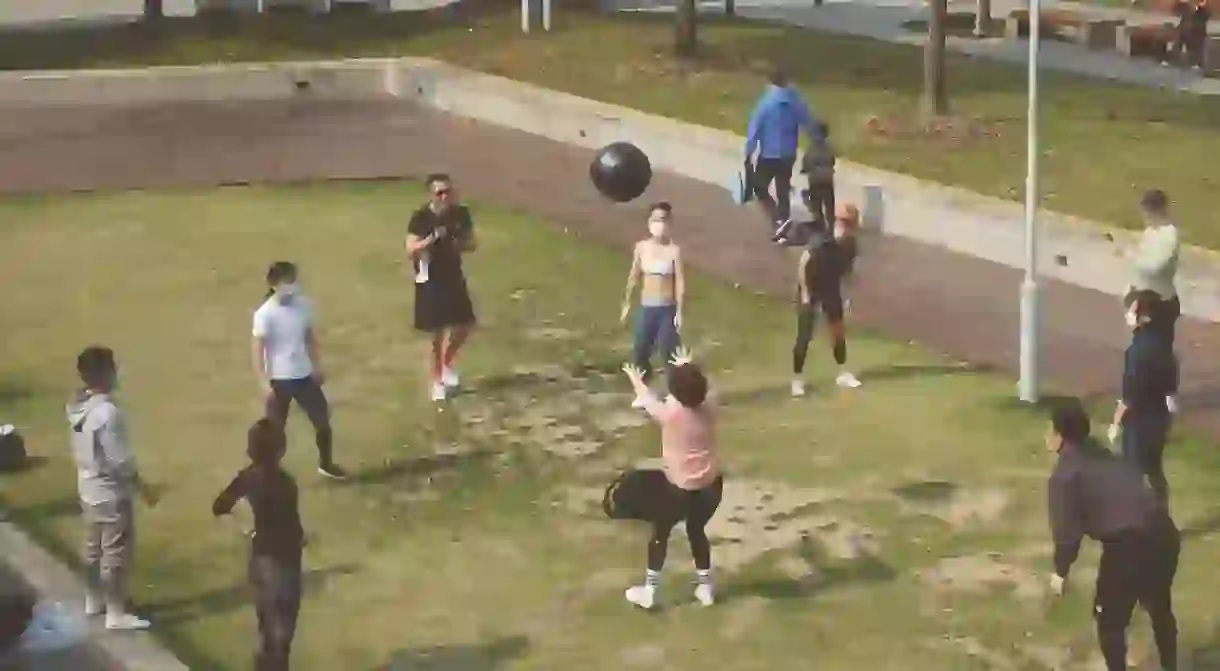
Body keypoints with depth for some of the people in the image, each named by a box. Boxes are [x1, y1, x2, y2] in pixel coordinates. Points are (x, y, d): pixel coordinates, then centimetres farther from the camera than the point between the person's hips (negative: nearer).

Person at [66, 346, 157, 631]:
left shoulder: (78, 407, 0)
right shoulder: (107, 412, -27)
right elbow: (120, 461, -24)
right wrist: (143, 488, -13)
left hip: (88, 489, 9)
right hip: (111, 493, -9)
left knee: (93, 548, 22)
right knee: (116, 554, 2)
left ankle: (94, 600, 37)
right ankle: (116, 614, 9)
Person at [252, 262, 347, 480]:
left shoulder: (303, 305, -2)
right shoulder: (265, 314, -18)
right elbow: (258, 350, -16)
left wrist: (317, 367, 16)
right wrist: (265, 384, -20)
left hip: (305, 376, 5)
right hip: (279, 380, -5)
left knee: (323, 420, 11)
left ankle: (326, 464, 33)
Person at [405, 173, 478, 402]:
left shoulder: (461, 213, -3)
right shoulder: (421, 218, -18)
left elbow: (472, 243, 9)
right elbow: (410, 252, -23)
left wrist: (462, 245, -14)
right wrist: (432, 238, -35)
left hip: (454, 277, 5)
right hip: (431, 281, -5)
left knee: (465, 325, 13)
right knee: (438, 333, 1)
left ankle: (447, 363, 39)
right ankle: (436, 381, 17)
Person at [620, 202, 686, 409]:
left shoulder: (674, 250, -12)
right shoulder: (641, 247, 0)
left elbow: (680, 281, -10)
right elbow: (634, 276, 11)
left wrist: (679, 312, -13)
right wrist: (627, 303, 15)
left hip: (667, 309, -4)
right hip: (646, 308, 4)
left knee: (670, 353, 1)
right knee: (639, 352, 10)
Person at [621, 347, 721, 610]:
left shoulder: (670, 413, -22)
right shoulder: (709, 406, -10)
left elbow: (648, 400, 0)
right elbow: (698, 389, 15)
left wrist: (636, 380, 22)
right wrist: (688, 368, 35)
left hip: (682, 488, -5)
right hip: (711, 485, 5)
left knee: (660, 532, 16)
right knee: (697, 530, 26)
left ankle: (649, 591, 22)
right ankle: (705, 587, 32)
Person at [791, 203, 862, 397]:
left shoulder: (849, 244, -10)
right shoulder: (820, 240, -28)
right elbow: (802, 264, -25)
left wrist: (844, 293, 4)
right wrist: (805, 293, -23)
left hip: (832, 289, 5)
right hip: (811, 289, -5)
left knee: (839, 331, 12)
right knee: (804, 336, -7)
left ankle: (843, 374, 27)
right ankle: (797, 380, 3)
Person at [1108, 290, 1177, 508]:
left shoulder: (1138, 349, -24)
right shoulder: (1160, 340, 3)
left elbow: (1130, 393, -22)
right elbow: (1170, 381, 12)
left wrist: (1116, 422, -11)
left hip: (1139, 419, -9)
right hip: (1158, 414, 9)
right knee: (1155, 471, 18)